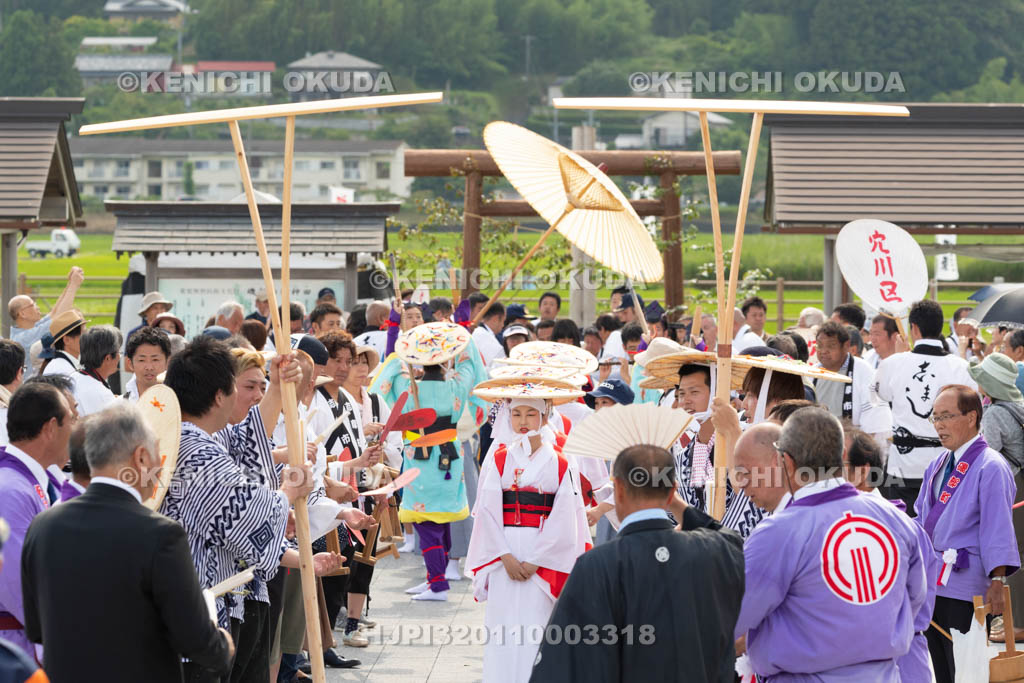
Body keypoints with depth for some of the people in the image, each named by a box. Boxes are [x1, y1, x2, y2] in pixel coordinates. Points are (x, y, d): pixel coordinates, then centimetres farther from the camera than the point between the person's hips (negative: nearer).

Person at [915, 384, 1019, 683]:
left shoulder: (990, 467, -11)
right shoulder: (938, 465, 14)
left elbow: (998, 527, -15)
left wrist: (997, 580, -20)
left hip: (966, 589, -8)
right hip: (932, 584, 8)